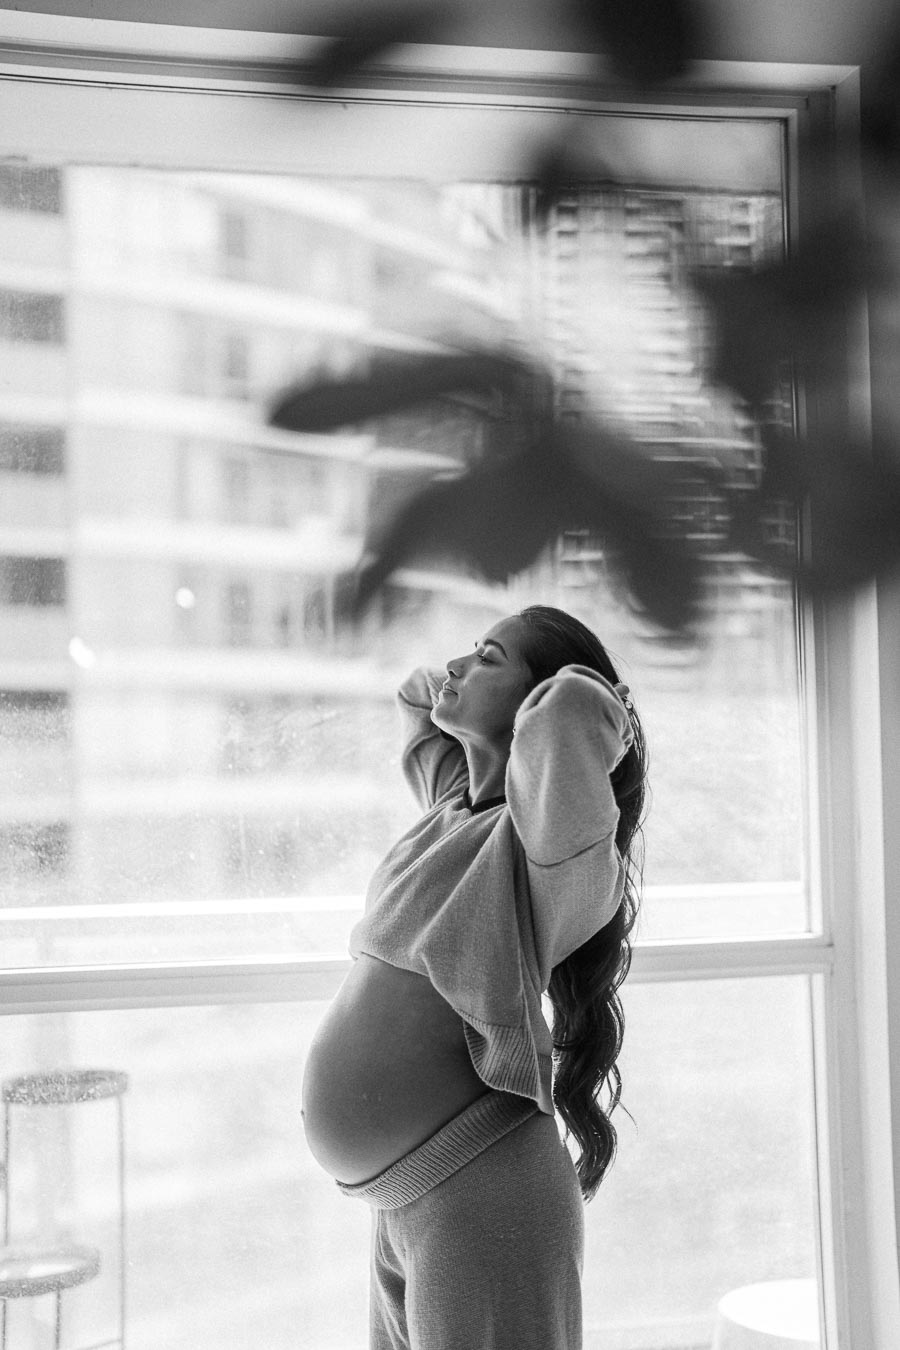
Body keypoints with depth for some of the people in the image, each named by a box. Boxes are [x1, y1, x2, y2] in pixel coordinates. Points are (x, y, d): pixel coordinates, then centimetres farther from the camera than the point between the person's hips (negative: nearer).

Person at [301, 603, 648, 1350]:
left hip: (481, 1203, -9)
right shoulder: (460, 808, 10)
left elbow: (575, 706, -36)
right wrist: (434, 698, 11)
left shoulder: (543, 841, -16)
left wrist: (606, 724, -16)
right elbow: (420, 694, 30)